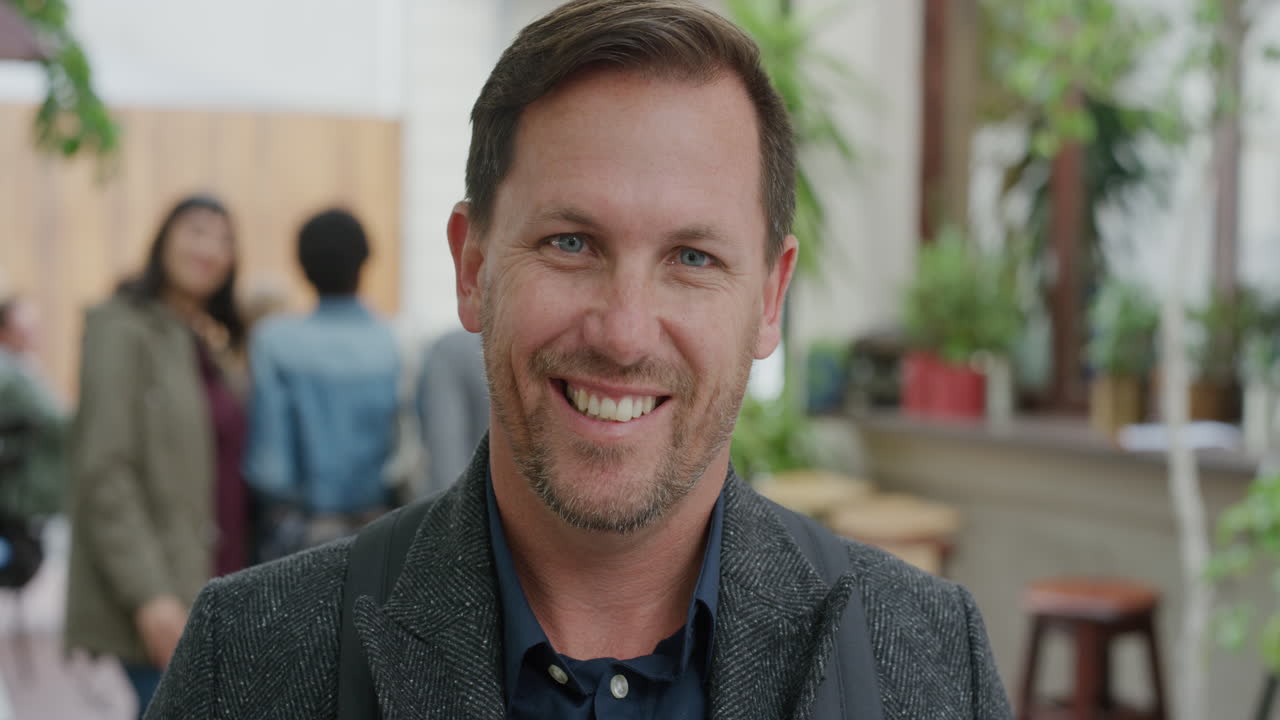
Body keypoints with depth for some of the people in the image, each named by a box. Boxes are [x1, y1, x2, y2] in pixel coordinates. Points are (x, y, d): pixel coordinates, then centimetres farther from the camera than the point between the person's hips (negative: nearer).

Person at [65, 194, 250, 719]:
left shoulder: (211, 342, 16)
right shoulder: (122, 330, -7)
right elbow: (105, 474, -14)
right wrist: (150, 596, -20)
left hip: (216, 591, 8)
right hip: (161, 597, -8)